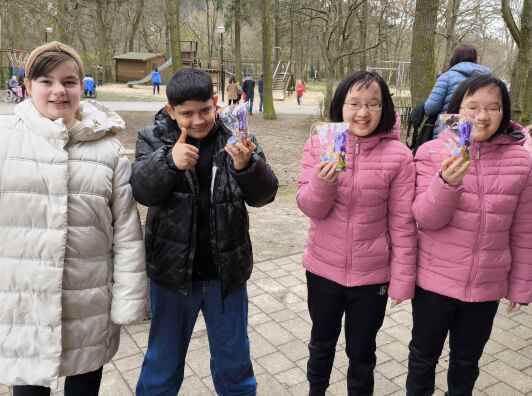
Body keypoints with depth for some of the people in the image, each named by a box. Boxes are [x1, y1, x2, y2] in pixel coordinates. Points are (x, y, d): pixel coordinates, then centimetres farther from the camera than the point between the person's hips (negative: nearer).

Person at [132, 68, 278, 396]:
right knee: (164, 359, 20)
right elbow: (142, 191, -17)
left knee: (234, 359, 21)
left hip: (226, 271, 1)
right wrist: (169, 161, -35)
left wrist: (246, 165, -31)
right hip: (173, 271, 0)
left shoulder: (235, 137, -4)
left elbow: (264, 194, -10)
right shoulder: (155, 139, -4)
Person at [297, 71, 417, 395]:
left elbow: (402, 223, -9)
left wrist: (402, 279, -7)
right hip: (323, 268, 2)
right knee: (322, 343, 25)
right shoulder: (319, 144, -8)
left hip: (372, 274, -1)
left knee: (362, 351, 19)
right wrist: (323, 180, -30)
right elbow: (310, 208, -10)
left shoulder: (398, 155, -12)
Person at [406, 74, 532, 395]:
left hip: (487, 285, 2)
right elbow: (425, 220, -15)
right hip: (435, 280, -1)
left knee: (467, 361, 22)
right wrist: (447, 183, -32)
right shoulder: (433, 152, -11)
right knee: (424, 357, 18)